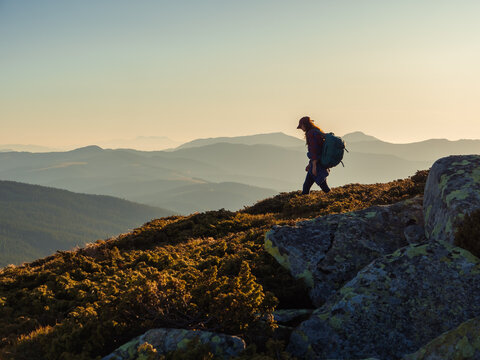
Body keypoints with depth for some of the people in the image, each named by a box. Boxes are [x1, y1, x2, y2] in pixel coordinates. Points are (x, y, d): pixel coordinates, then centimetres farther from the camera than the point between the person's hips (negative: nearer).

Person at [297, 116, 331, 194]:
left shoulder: (310, 133, -14)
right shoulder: (317, 132, 17)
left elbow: (314, 149, -21)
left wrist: (314, 166, -21)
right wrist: (310, 164, 25)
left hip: (317, 162, -10)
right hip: (320, 161, 10)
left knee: (323, 185, -4)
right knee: (306, 185, 13)